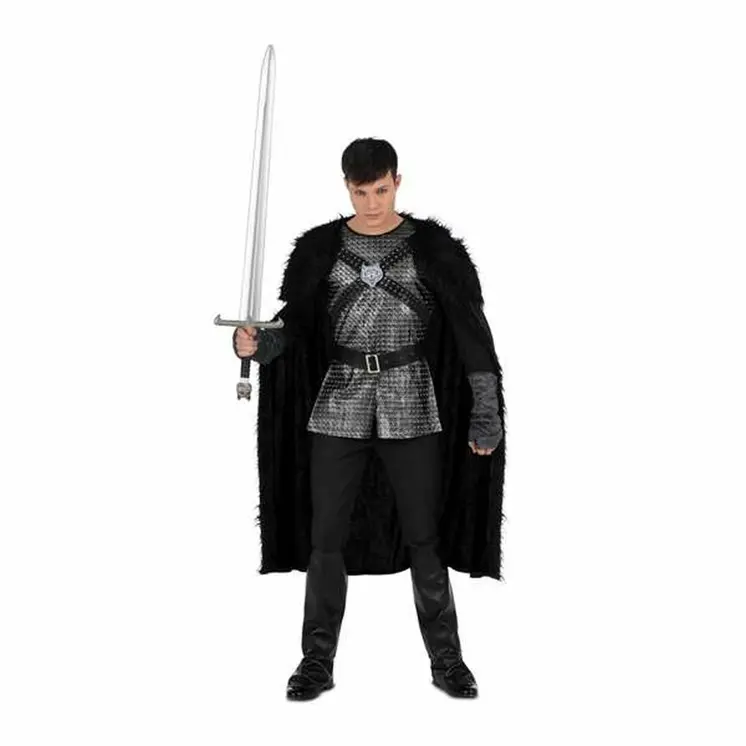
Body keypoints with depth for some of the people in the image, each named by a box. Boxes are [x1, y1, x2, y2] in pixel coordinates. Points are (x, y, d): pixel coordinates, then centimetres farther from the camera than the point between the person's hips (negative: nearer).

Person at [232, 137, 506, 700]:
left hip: (410, 405, -1)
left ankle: (446, 659, 17)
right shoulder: (321, 247, 4)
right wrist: (255, 343, -19)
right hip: (339, 404, 2)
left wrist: (486, 412, -8)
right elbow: (294, 324, 4)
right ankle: (318, 662, 16)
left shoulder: (432, 246, -2)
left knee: (424, 535, 2)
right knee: (325, 536, 2)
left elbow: (471, 330, -3)